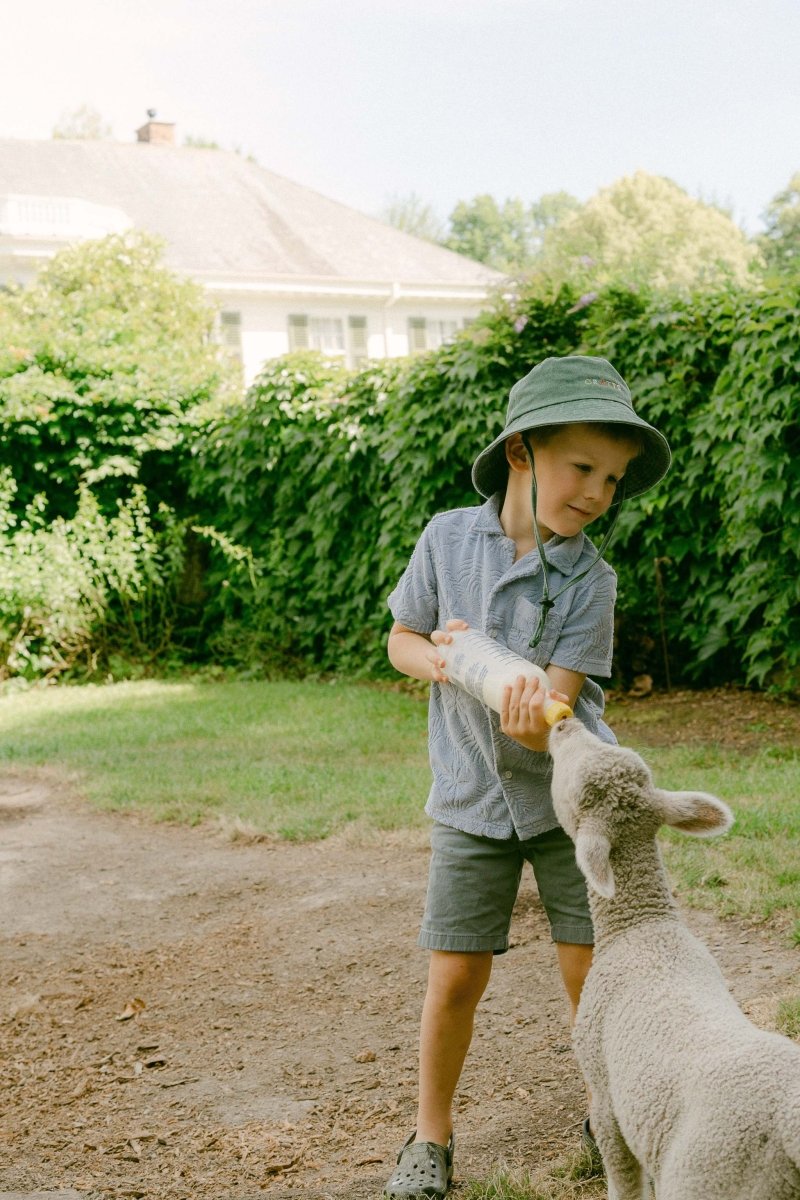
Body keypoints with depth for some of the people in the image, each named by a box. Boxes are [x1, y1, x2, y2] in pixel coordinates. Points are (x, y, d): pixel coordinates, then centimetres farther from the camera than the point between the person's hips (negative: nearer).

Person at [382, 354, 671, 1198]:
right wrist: (433, 657, -17)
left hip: (569, 794, 0)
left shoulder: (591, 579, -10)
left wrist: (536, 719, -41)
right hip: (472, 802, 0)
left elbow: (558, 696, -18)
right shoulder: (449, 538, -7)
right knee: (455, 977, 1)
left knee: (591, 968, 3)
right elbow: (400, 638, 6)